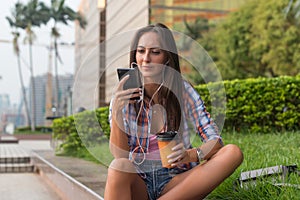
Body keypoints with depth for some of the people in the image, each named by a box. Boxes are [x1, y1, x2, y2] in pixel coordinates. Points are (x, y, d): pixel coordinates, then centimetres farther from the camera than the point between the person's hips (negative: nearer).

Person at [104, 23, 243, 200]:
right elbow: (120, 156, -9)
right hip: (137, 183, -2)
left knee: (233, 153, -22)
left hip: (175, 182, 2)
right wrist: (116, 111, -24)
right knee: (119, 166, -36)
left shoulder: (183, 91, -1)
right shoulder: (123, 96, -2)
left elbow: (215, 141, -6)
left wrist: (191, 155, -28)